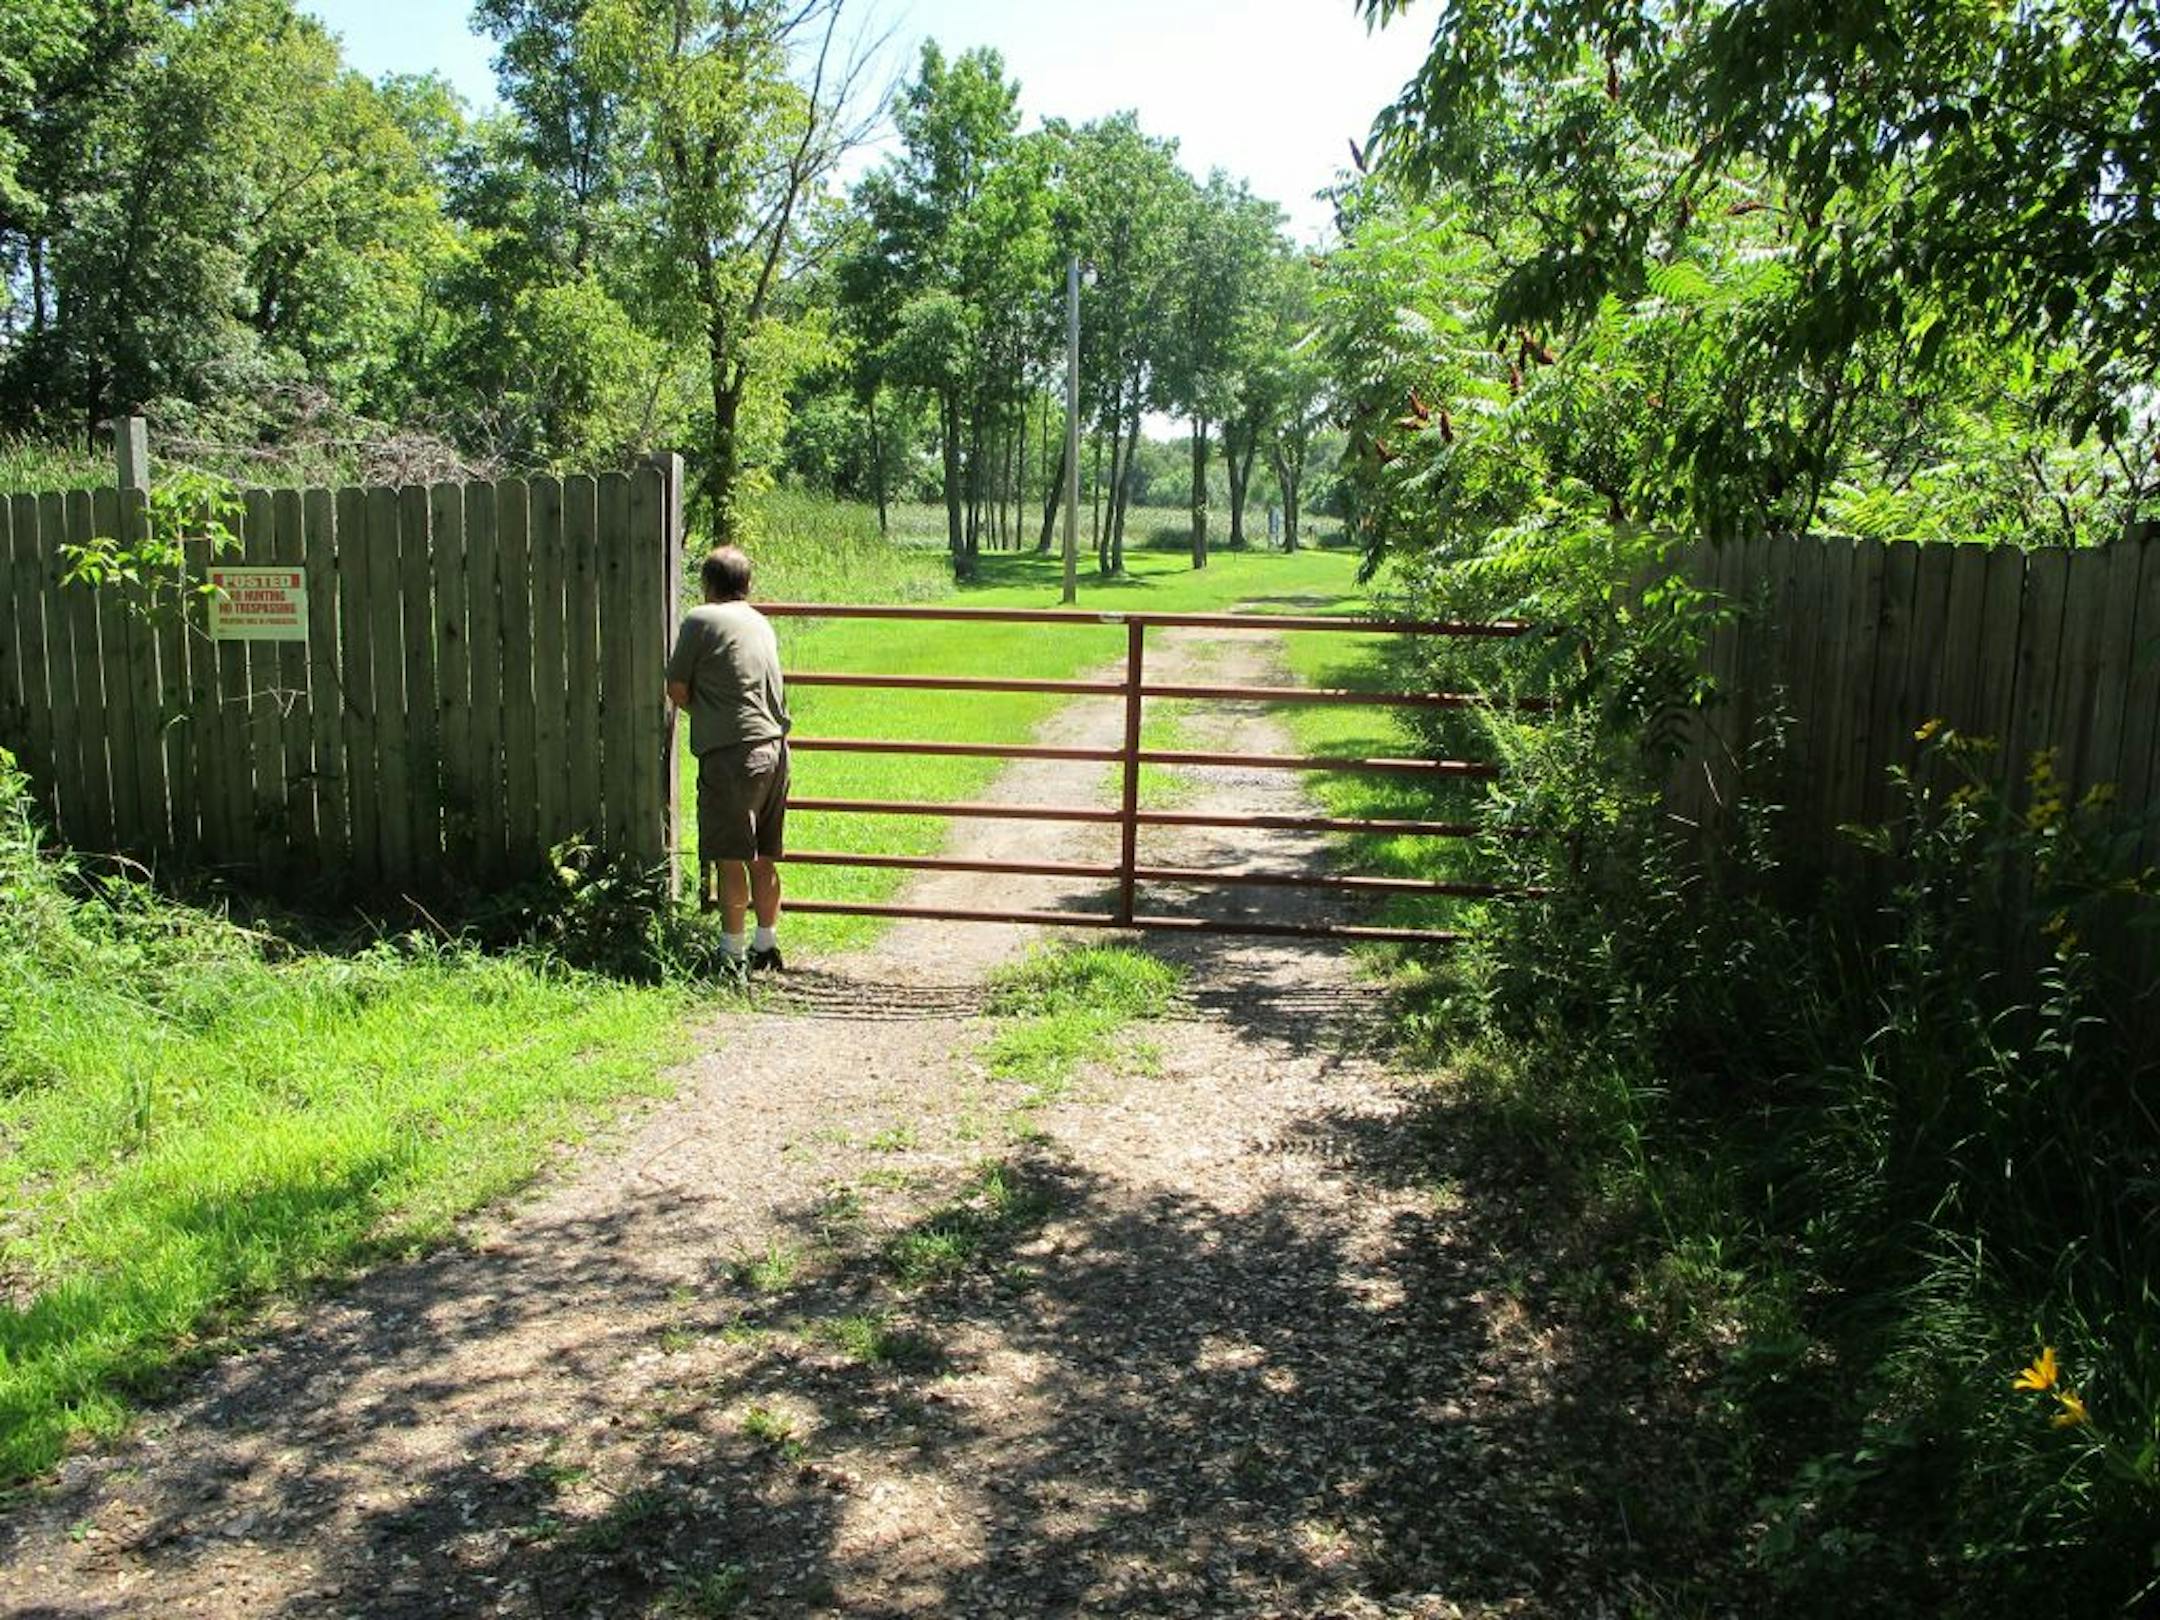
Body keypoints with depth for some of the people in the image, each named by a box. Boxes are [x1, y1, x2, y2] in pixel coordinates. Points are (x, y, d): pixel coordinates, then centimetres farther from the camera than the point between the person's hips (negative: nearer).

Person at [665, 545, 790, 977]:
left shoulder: (700, 620, -2)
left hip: (730, 752, -6)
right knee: (763, 858, 12)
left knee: (730, 859, -2)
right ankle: (767, 947, 17)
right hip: (774, 749, 6)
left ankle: (732, 953, 2)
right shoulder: (761, 623, 16)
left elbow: (677, 690, 0)